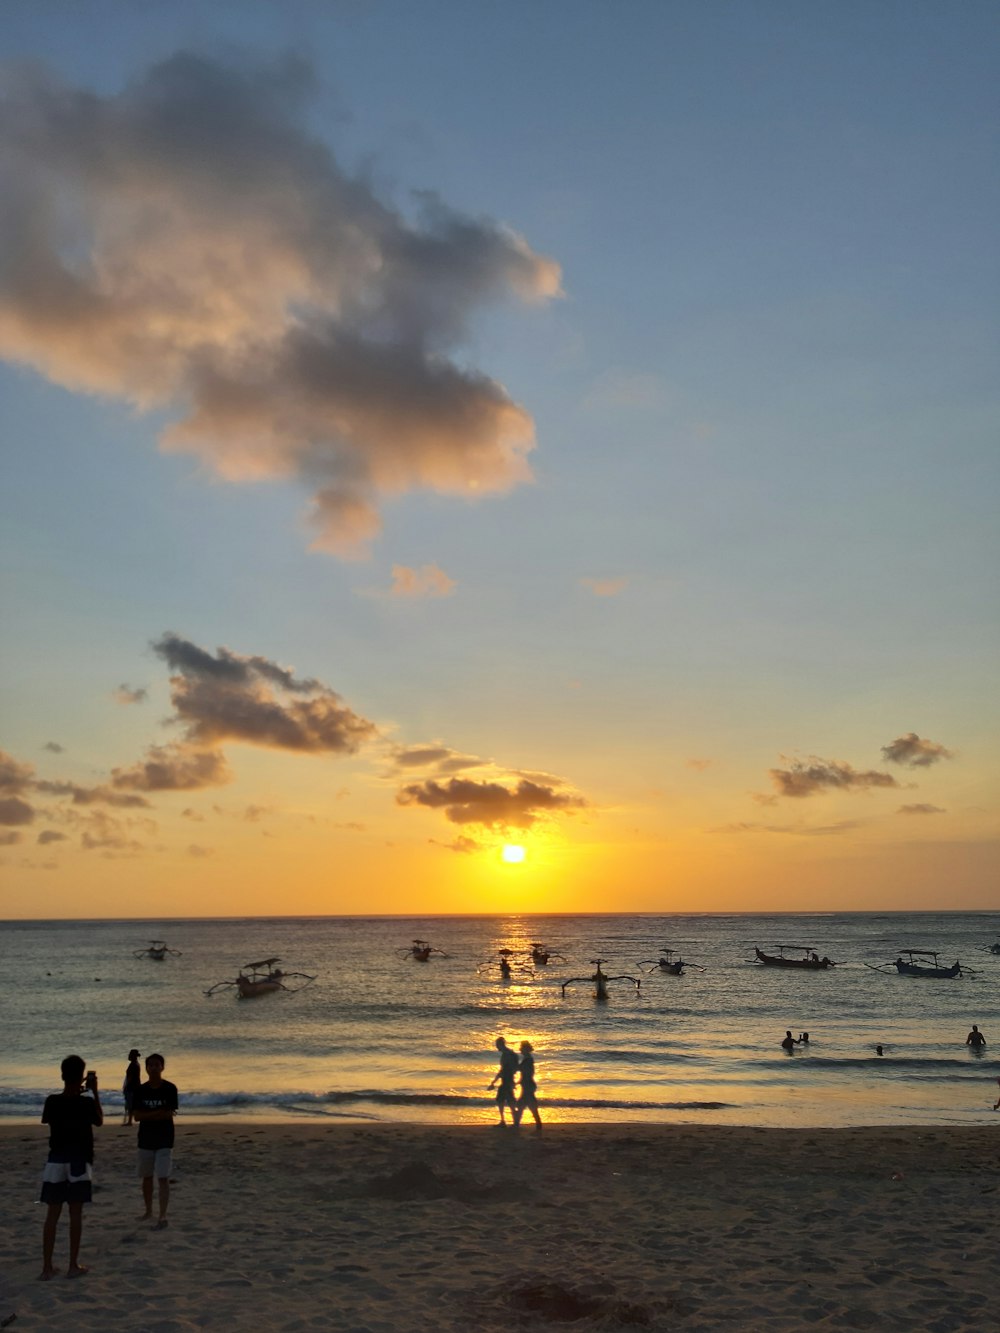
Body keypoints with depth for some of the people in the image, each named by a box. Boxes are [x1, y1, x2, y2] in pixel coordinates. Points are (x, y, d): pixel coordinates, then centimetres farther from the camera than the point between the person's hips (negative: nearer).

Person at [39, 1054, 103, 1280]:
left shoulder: (52, 1101, -6)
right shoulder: (86, 1103, -12)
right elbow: (99, 1121, 7)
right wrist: (95, 1092, 8)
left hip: (56, 1161, 2)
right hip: (79, 1162, -2)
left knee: (52, 1214, 6)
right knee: (76, 1214, 4)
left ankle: (47, 1267, 7)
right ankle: (74, 1265, 7)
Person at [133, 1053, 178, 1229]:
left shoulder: (170, 1088, -7)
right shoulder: (140, 1090, 0)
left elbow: (169, 1114, -13)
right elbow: (137, 1116, -8)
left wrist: (147, 1115, -13)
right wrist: (159, 1113, -19)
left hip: (164, 1140, -3)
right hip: (145, 1139, 4)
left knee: (163, 1178, -8)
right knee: (147, 1177, 14)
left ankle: (163, 1216, -8)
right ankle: (148, 1210, 31)